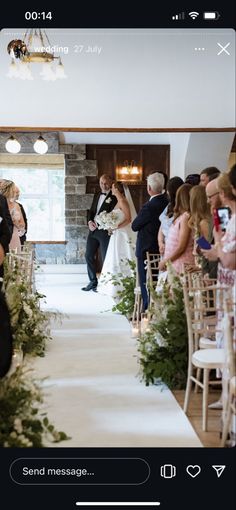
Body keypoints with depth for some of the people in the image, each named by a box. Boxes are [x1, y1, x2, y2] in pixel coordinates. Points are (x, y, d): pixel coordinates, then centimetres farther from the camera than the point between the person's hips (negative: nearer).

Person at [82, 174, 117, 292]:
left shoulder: (114, 197, -6)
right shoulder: (97, 196, 17)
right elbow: (91, 211, 17)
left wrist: (97, 224, -18)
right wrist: (90, 222, -3)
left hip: (105, 231, -7)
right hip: (93, 230, 7)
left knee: (105, 258, 0)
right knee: (88, 255, 9)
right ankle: (93, 281, 19)